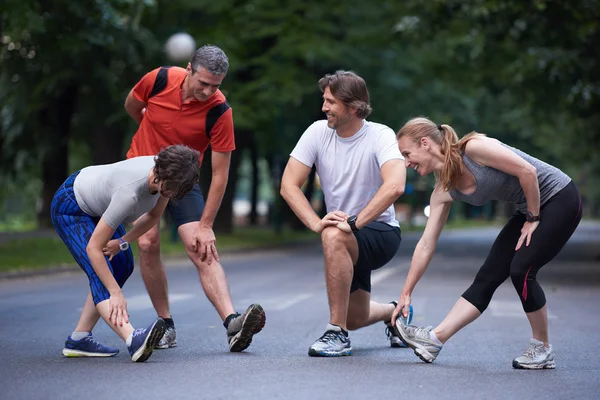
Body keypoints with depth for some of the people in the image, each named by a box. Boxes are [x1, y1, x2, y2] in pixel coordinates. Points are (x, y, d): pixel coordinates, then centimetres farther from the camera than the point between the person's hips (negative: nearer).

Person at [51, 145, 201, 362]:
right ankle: (133, 339, -43)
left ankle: (79, 340, 8)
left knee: (123, 266, 7)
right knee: (100, 273, -24)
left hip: (95, 203, 9)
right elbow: (93, 248, -37)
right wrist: (116, 293, -36)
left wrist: (123, 242, -9)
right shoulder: (129, 193, -41)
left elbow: (153, 215, 1)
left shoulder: (167, 175, -20)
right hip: (68, 208, -9)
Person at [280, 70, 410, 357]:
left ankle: (337, 334, -28)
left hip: (381, 232, -5)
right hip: (346, 240, 6)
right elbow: (288, 185, -10)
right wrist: (315, 223, -25)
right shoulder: (318, 132, -6)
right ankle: (394, 312, 46)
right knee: (355, 318, 9)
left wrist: (354, 223, -38)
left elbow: (395, 186, -36)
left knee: (334, 236, -37)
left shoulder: (379, 136, -18)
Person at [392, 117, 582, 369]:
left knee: (521, 270, -17)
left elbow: (527, 171, -23)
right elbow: (426, 244, 2)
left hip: (560, 198, -8)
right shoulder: (444, 191, -1)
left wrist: (533, 220, -14)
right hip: (529, 209, 8)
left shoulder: (473, 148, -24)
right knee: (487, 277, 0)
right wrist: (406, 294, 2)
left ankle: (542, 349, 0)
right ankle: (434, 339, -5)